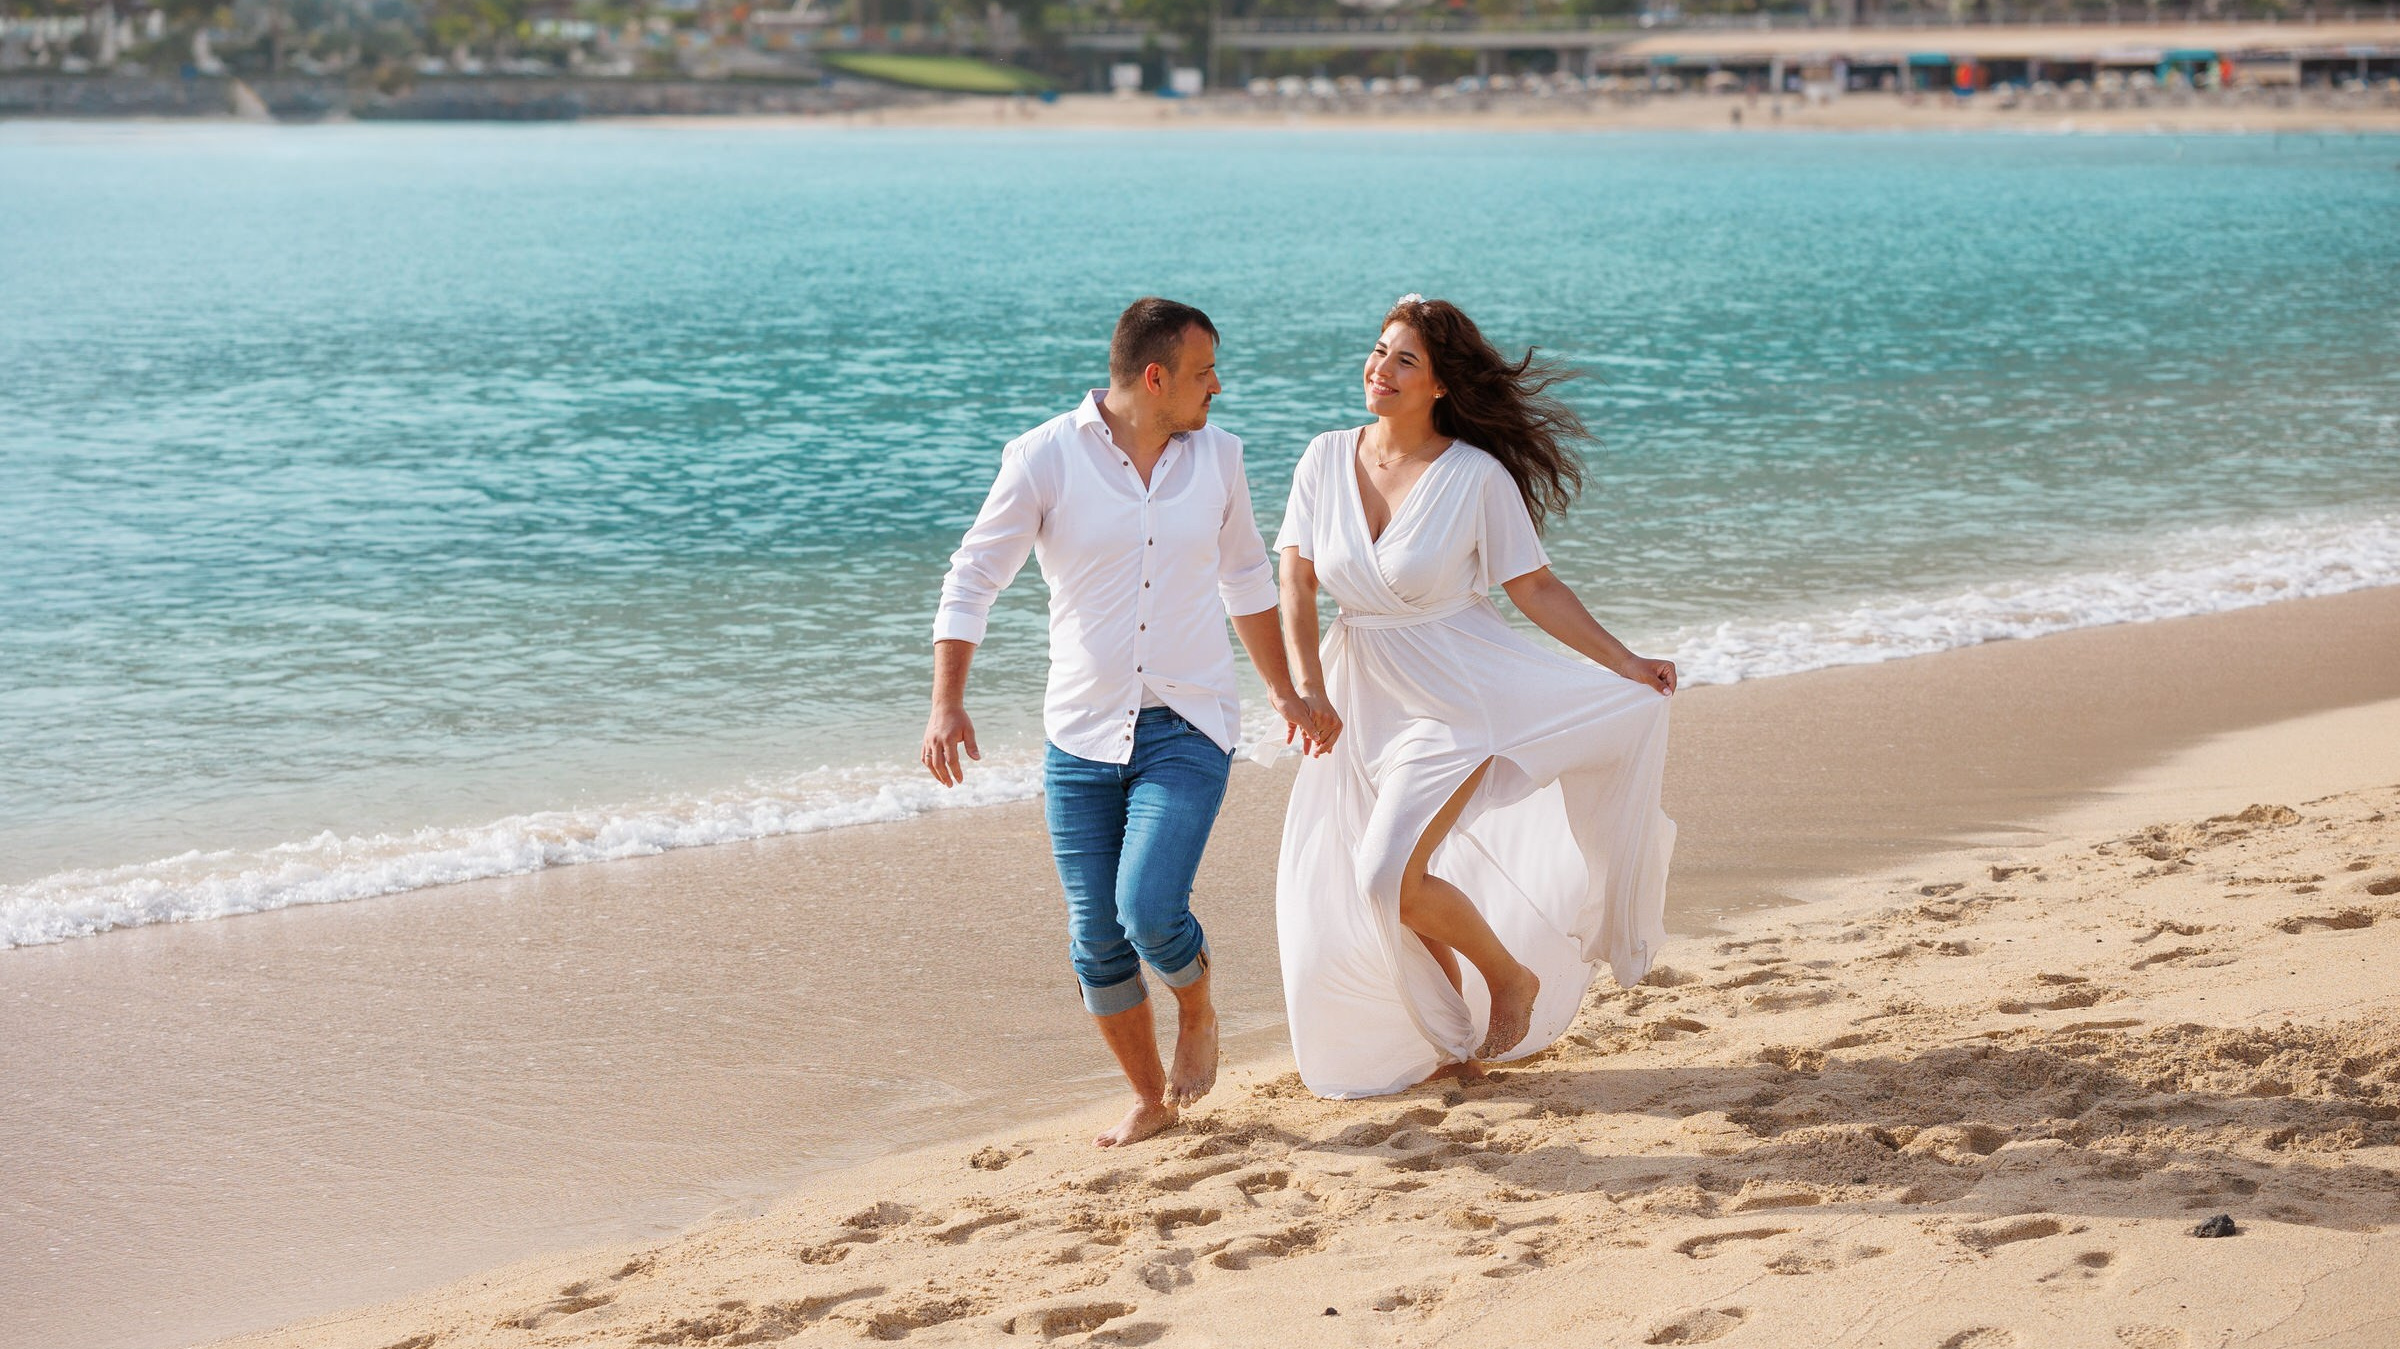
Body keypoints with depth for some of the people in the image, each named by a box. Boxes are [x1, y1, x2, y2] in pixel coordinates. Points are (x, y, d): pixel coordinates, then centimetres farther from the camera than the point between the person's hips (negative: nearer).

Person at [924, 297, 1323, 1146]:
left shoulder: (1216, 456, 4)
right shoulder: (1045, 458, -8)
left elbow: (1246, 578, 20)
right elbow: (972, 580, -5)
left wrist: (1282, 688, 26)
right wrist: (946, 703, -16)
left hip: (1188, 728, 0)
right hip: (1081, 734, 0)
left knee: (1150, 909, -19)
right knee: (1096, 938, 3)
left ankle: (1197, 1014, 13)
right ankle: (1150, 1099, 24)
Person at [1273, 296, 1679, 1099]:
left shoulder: (1478, 477, -13)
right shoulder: (1327, 460, -2)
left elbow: (1536, 589, -6)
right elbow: (1297, 585, -2)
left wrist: (1626, 665, -10)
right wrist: (1308, 687, -14)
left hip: (1452, 699, -5)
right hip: (1361, 698, 5)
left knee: (1392, 875, -18)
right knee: (1333, 890, 6)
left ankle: (1513, 977, 10)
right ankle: (1450, 1038, 27)